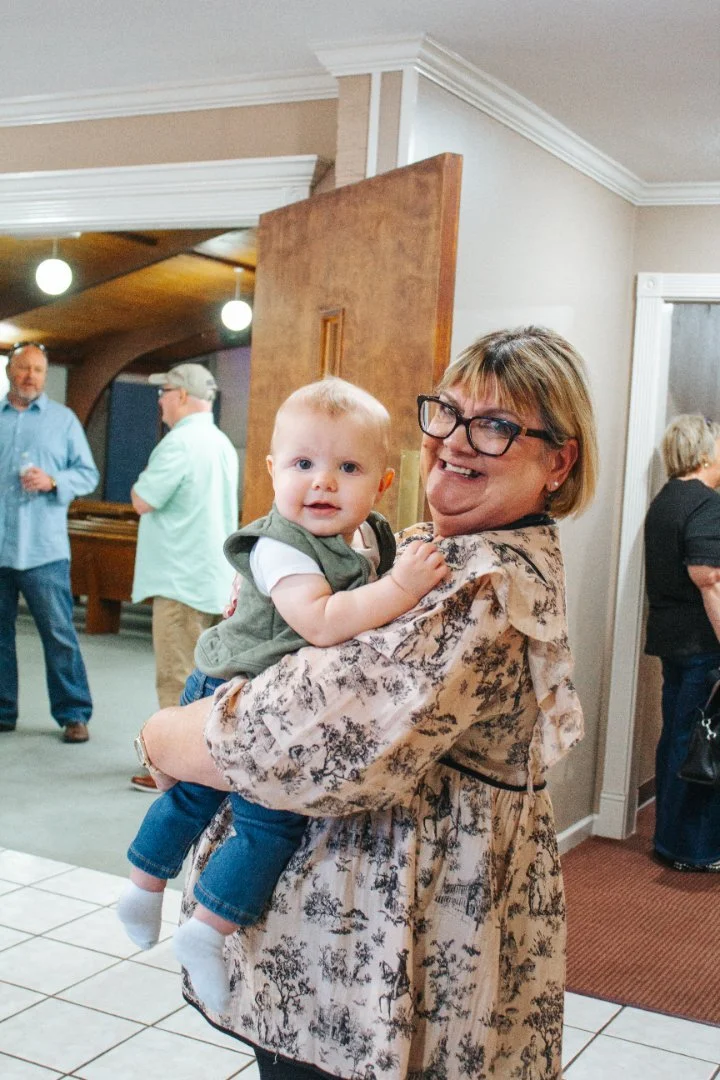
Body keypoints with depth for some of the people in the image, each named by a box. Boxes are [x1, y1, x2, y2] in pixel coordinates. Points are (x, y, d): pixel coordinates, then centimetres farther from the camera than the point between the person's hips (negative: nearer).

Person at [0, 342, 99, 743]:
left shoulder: (63, 419, 6)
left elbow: (89, 474, 4)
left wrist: (52, 480, -12)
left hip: (44, 549, -2)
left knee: (59, 633, -1)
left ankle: (74, 714, 7)